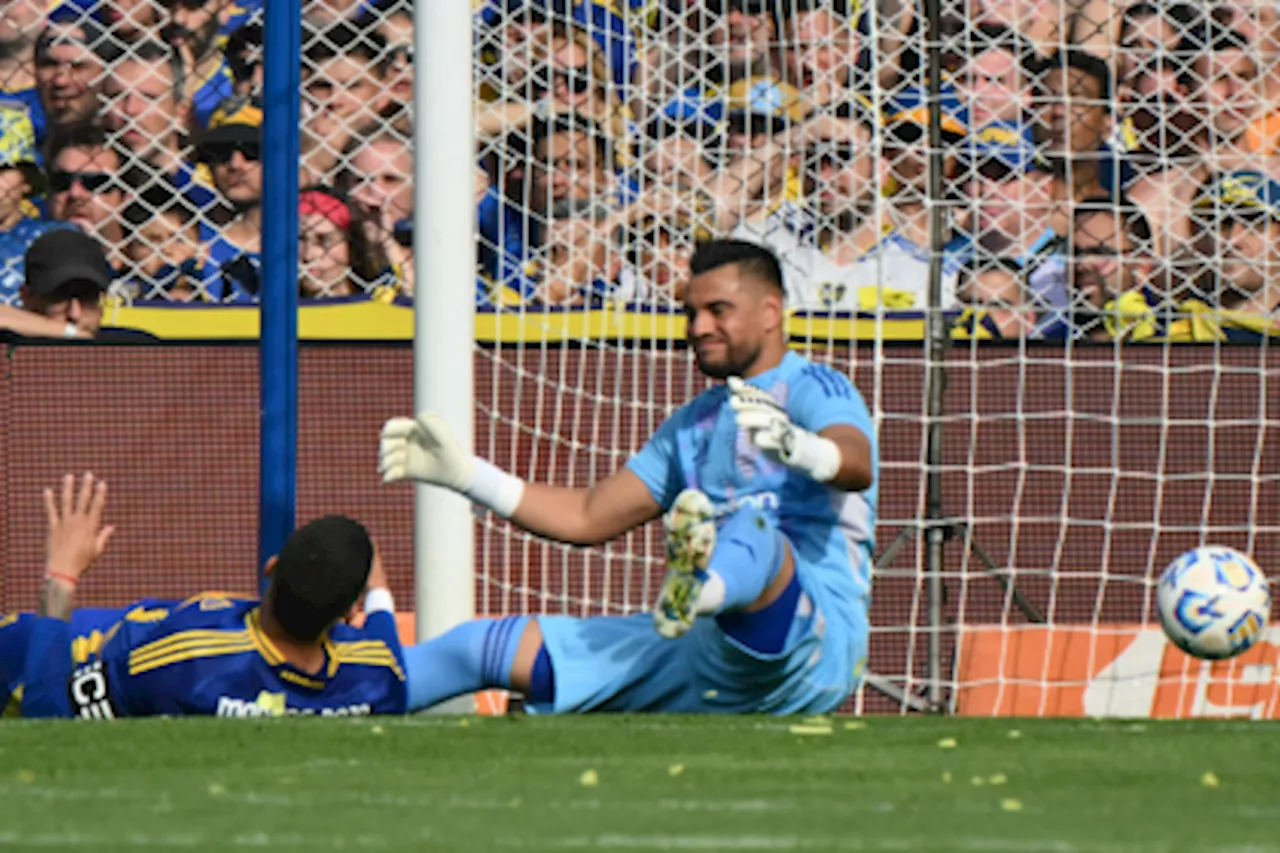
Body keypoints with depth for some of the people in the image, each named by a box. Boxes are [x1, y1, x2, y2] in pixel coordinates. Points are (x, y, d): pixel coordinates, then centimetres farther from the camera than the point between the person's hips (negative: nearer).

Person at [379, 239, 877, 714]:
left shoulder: (815, 391, 1)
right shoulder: (693, 424, 26)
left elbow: (858, 467, -23)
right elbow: (588, 518, 29)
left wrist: (797, 447, -47)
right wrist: (463, 474, 21)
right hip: (705, 657, 8)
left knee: (752, 530, -40)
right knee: (488, 648, 5)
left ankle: (699, 588, -73)